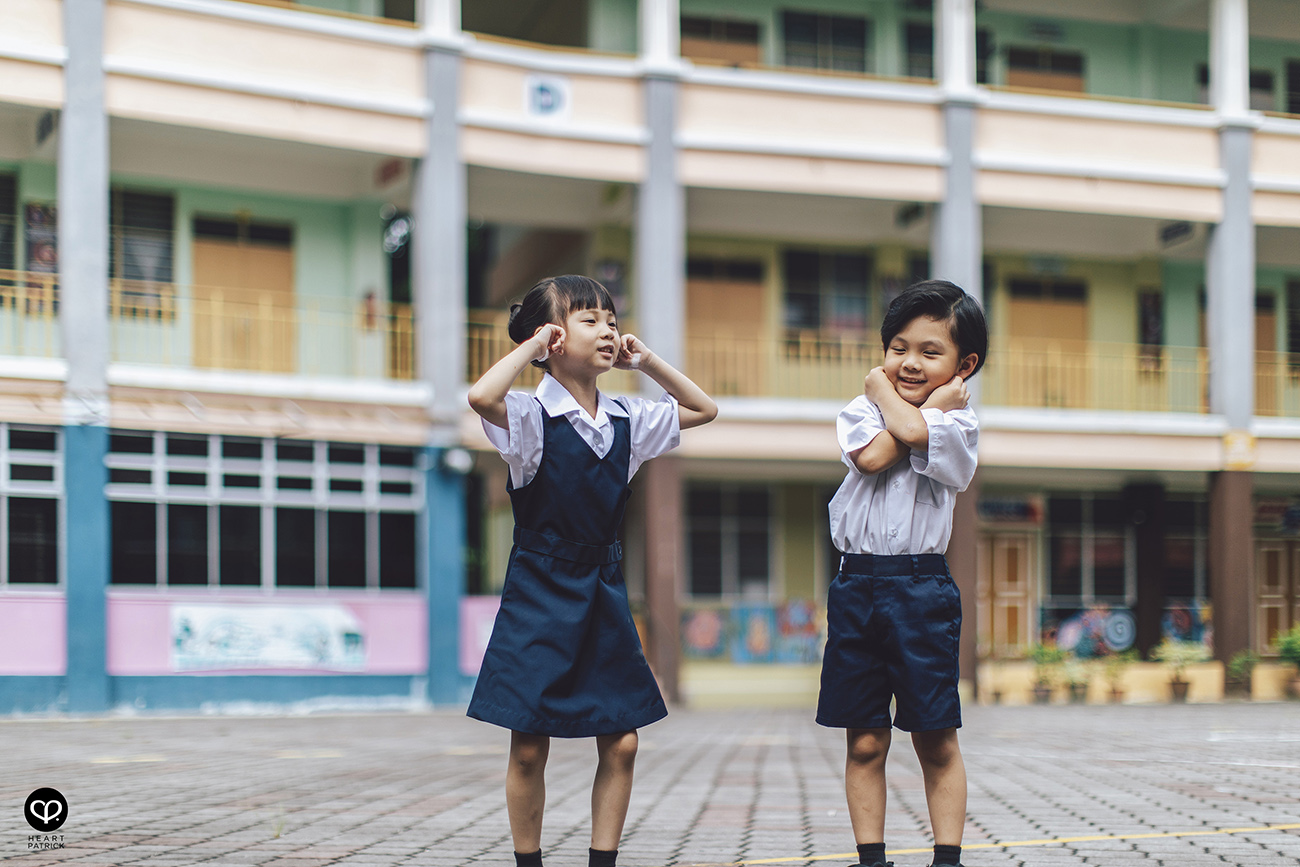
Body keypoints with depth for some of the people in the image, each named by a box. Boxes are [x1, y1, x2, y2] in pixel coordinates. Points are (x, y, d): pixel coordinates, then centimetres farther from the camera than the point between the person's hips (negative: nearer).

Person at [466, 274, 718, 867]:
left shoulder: (626, 421, 7)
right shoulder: (531, 417, -11)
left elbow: (703, 409, 20)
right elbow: (481, 397, -32)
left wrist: (645, 361, 9)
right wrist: (531, 346, -17)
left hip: (604, 589, 5)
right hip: (540, 592, -5)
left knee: (620, 743, 4)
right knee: (529, 746, 1)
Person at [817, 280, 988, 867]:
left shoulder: (958, 423, 2)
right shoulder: (860, 411, 8)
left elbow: (914, 432, -19)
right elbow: (873, 455, -13)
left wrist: (885, 392, 0)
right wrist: (930, 403, -4)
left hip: (923, 587, -2)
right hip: (858, 584, 2)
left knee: (937, 742, 2)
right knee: (865, 743, 5)